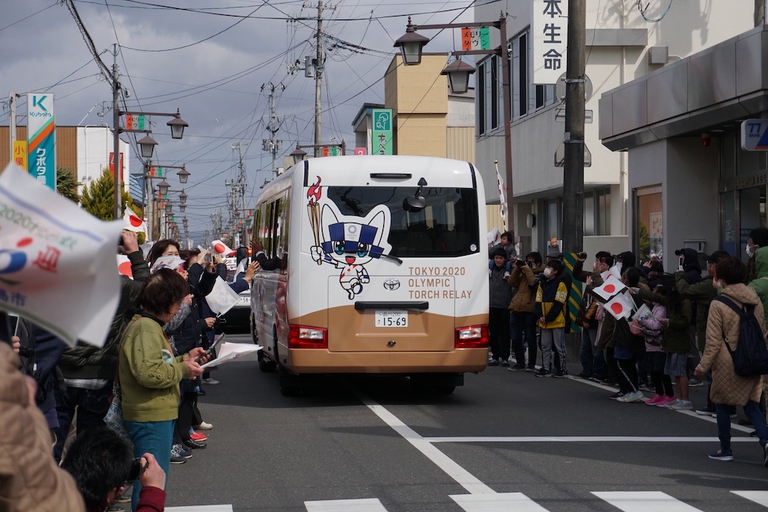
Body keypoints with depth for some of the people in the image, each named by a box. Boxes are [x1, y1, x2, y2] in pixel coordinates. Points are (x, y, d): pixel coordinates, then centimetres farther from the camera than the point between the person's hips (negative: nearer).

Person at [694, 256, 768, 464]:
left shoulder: (718, 304, -12)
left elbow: (714, 341, -11)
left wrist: (703, 365, -3)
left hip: (727, 364, -4)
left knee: (722, 405, 11)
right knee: (751, 404, 11)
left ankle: (725, 449, 18)